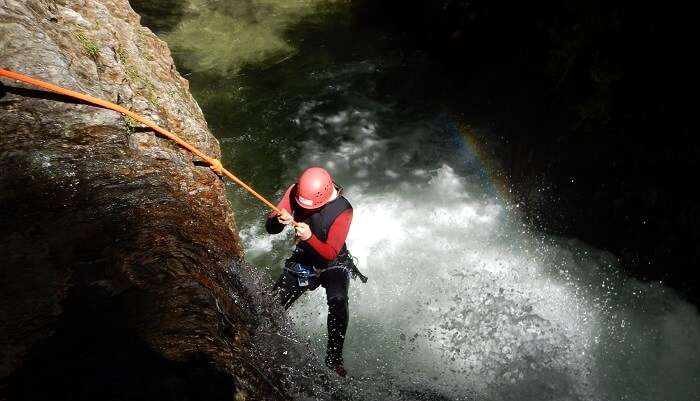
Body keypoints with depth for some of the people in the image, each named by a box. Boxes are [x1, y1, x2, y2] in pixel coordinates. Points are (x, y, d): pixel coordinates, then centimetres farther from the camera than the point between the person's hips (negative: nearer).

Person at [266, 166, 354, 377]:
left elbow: (331, 254, -28)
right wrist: (279, 220, -36)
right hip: (302, 261, 4)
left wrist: (310, 237, -47)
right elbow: (270, 228, -12)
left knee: (338, 302, -32)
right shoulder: (294, 192, -15)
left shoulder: (342, 210, -27)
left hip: (333, 264, -4)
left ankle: (334, 358, -18)